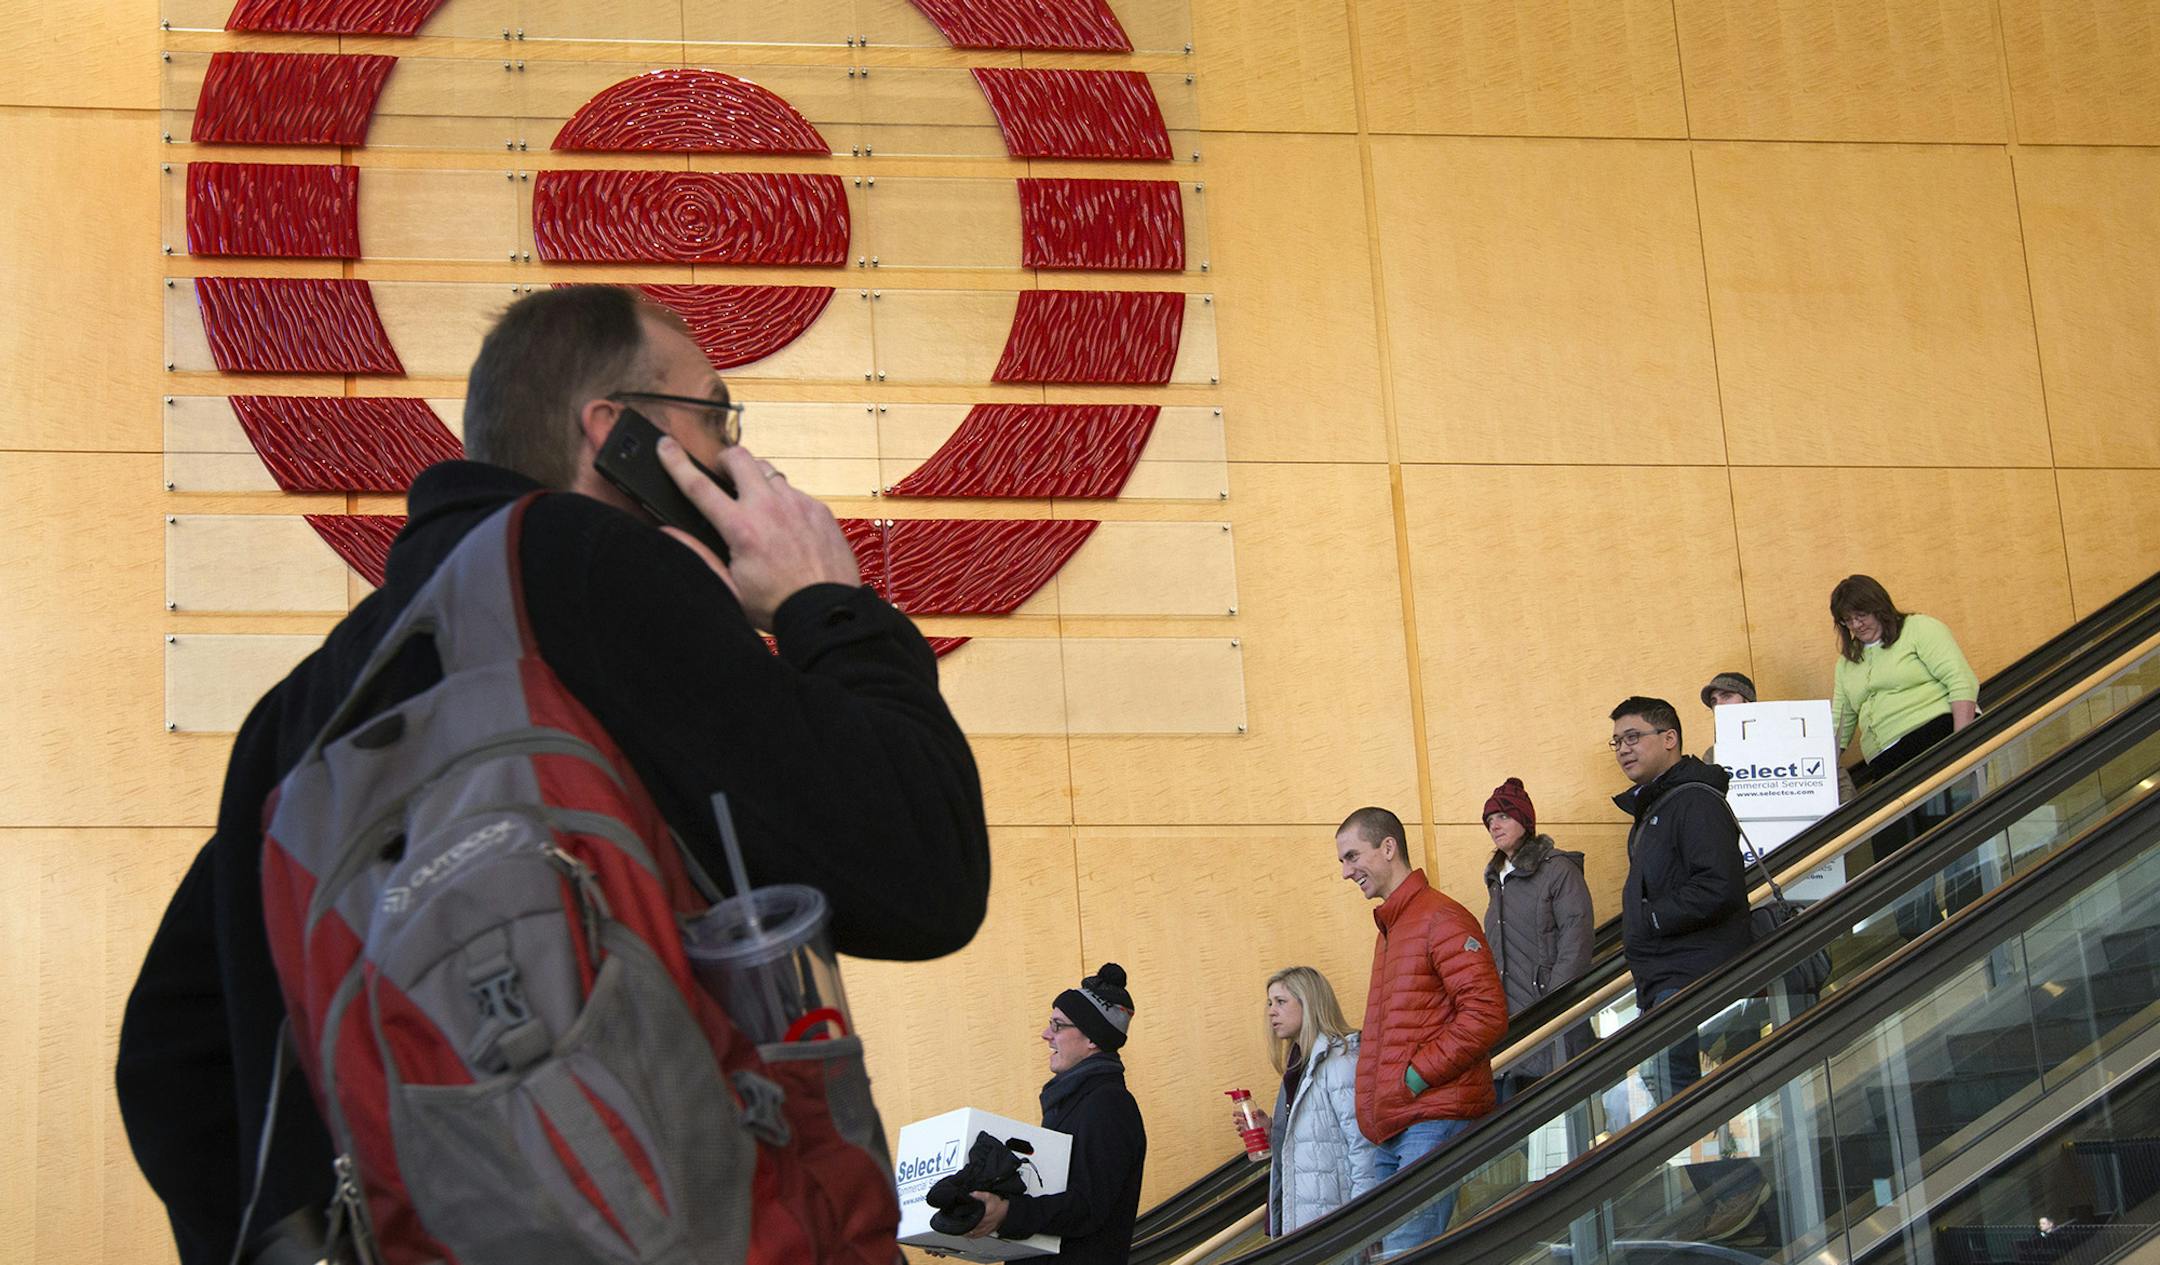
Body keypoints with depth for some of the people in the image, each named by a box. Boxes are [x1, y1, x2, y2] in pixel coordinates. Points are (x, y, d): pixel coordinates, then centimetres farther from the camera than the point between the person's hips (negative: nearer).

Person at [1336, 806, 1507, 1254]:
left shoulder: (1441, 919, -6)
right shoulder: (1389, 928, 22)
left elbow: (1486, 1013, -15)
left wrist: (1416, 1075, -15)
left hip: (1434, 1122, -9)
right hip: (1391, 1132, 9)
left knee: (1406, 1253, -18)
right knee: (1395, 1249, 7)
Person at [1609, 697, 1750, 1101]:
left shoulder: (1696, 801, -10)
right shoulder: (1649, 809, 22)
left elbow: (1719, 889, -22)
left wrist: (1649, 919, -14)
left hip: (1693, 977, -10)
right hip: (1661, 984, 10)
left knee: (1675, 1093, -16)